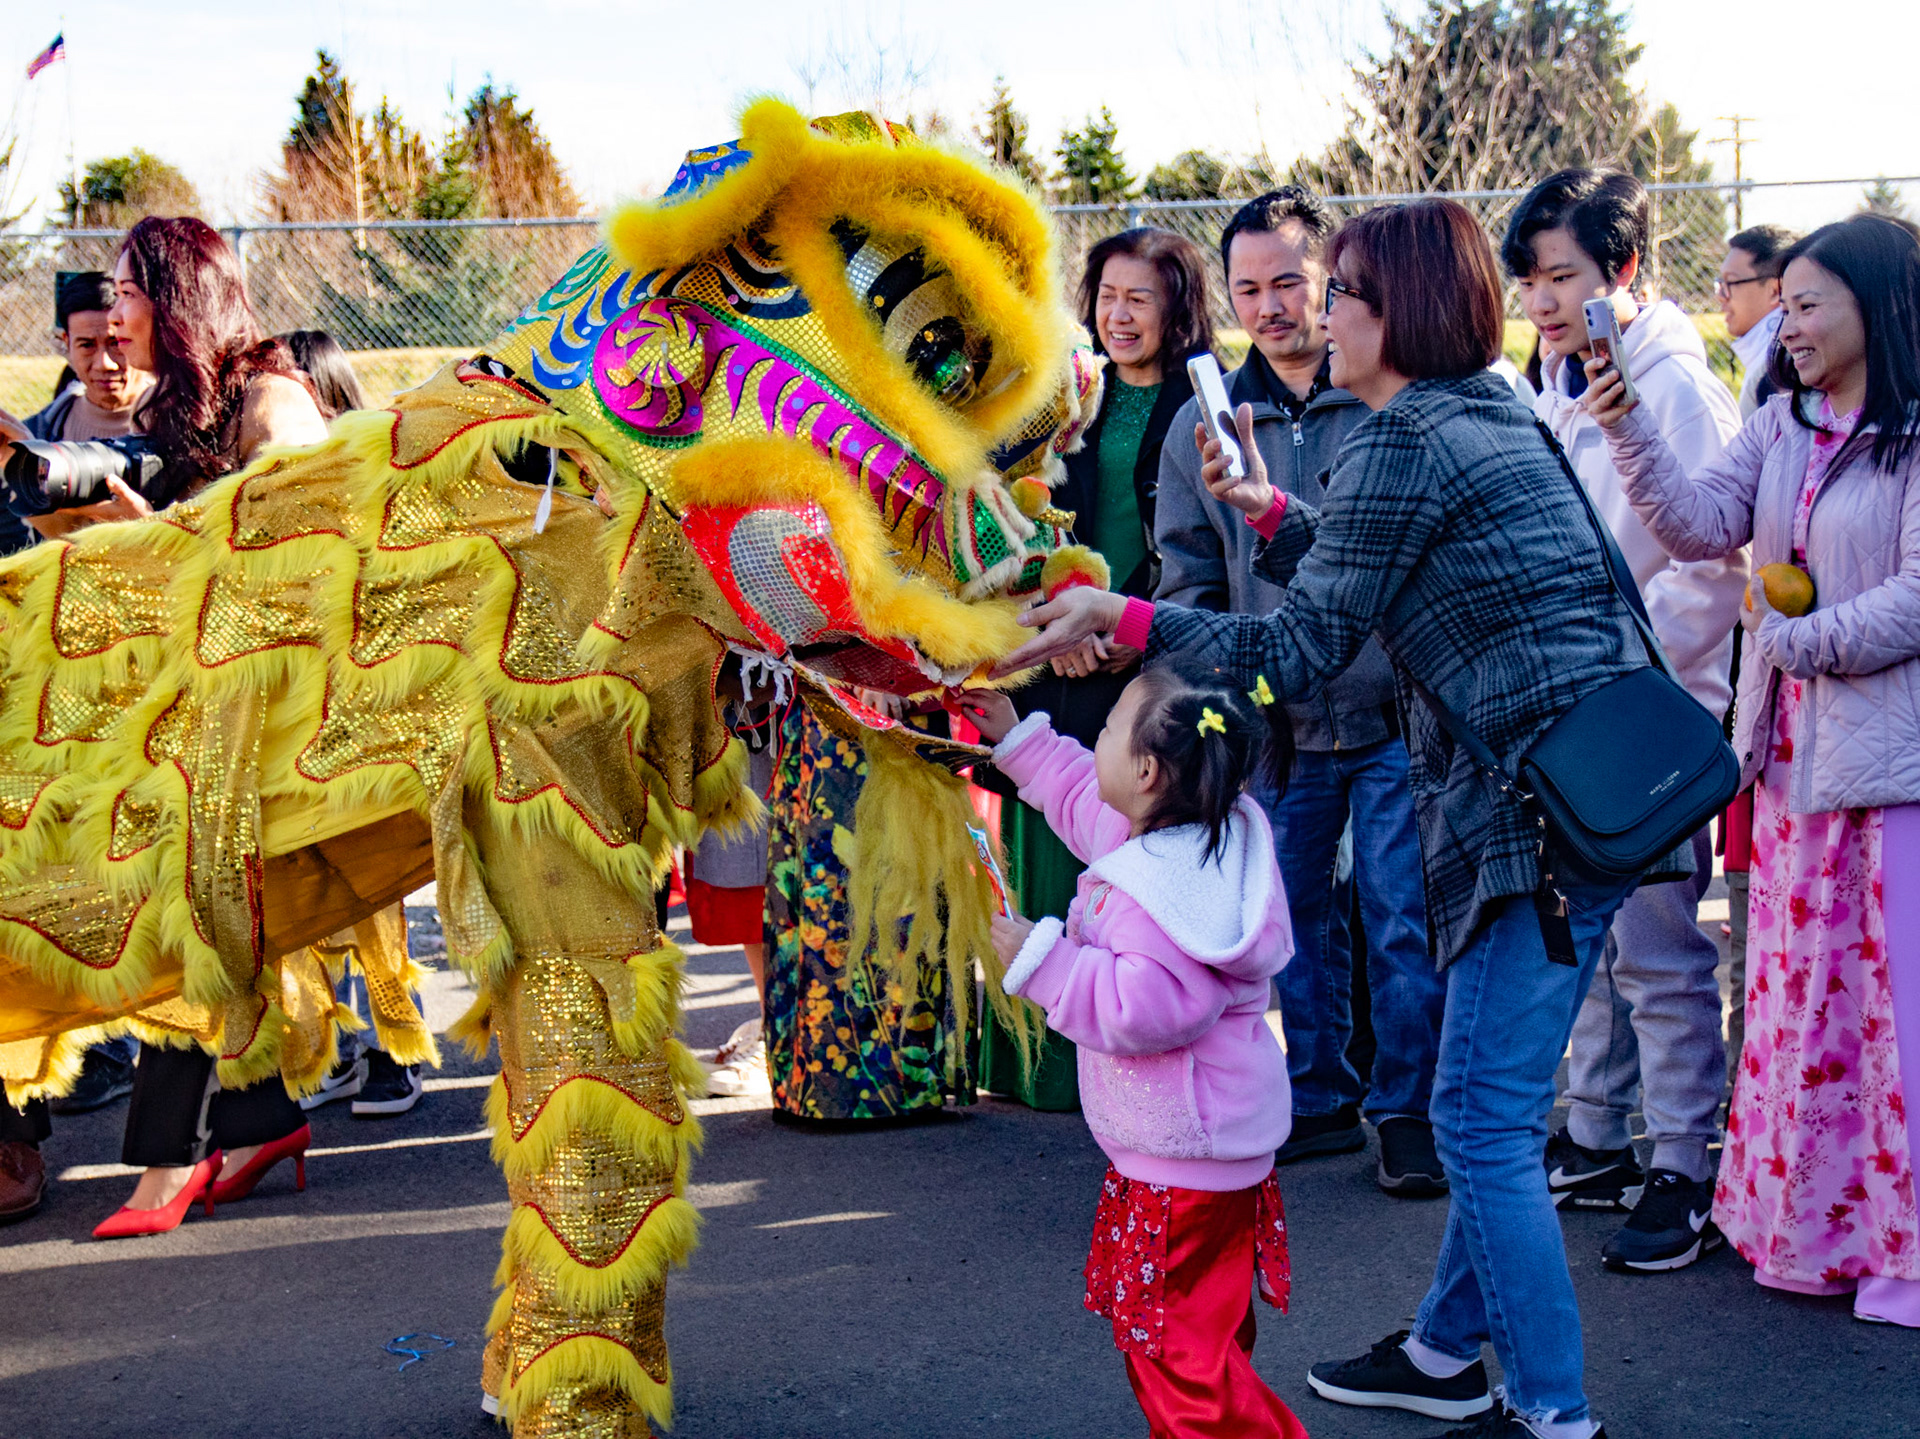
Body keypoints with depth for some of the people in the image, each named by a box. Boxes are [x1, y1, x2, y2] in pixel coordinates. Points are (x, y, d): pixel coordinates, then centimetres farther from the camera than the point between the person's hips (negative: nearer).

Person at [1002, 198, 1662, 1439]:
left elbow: (1302, 651, -12)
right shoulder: (1490, 410, 16)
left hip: (1545, 804, -10)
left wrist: (1122, 617, -11)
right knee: (1496, 1104, 18)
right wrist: (1270, 510, 27)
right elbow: (1363, 587, 23)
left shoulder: (1406, 440, -12)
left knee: (1483, 1119, -3)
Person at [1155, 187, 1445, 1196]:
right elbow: (1187, 576, 13)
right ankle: (1319, 1099, 26)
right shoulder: (1204, 424, 7)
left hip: (1397, 713, -3)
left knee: (1404, 918, 0)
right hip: (1274, 723, 4)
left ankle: (1409, 1110, 15)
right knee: (1293, 917, 12)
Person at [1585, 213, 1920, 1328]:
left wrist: (1797, 639, -10)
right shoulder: (1782, 426, 11)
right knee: (1804, 990, 13)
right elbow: (1704, 526, 1)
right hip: (1795, 752, 7)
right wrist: (1631, 433, -11)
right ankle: (1813, 1226, 25)